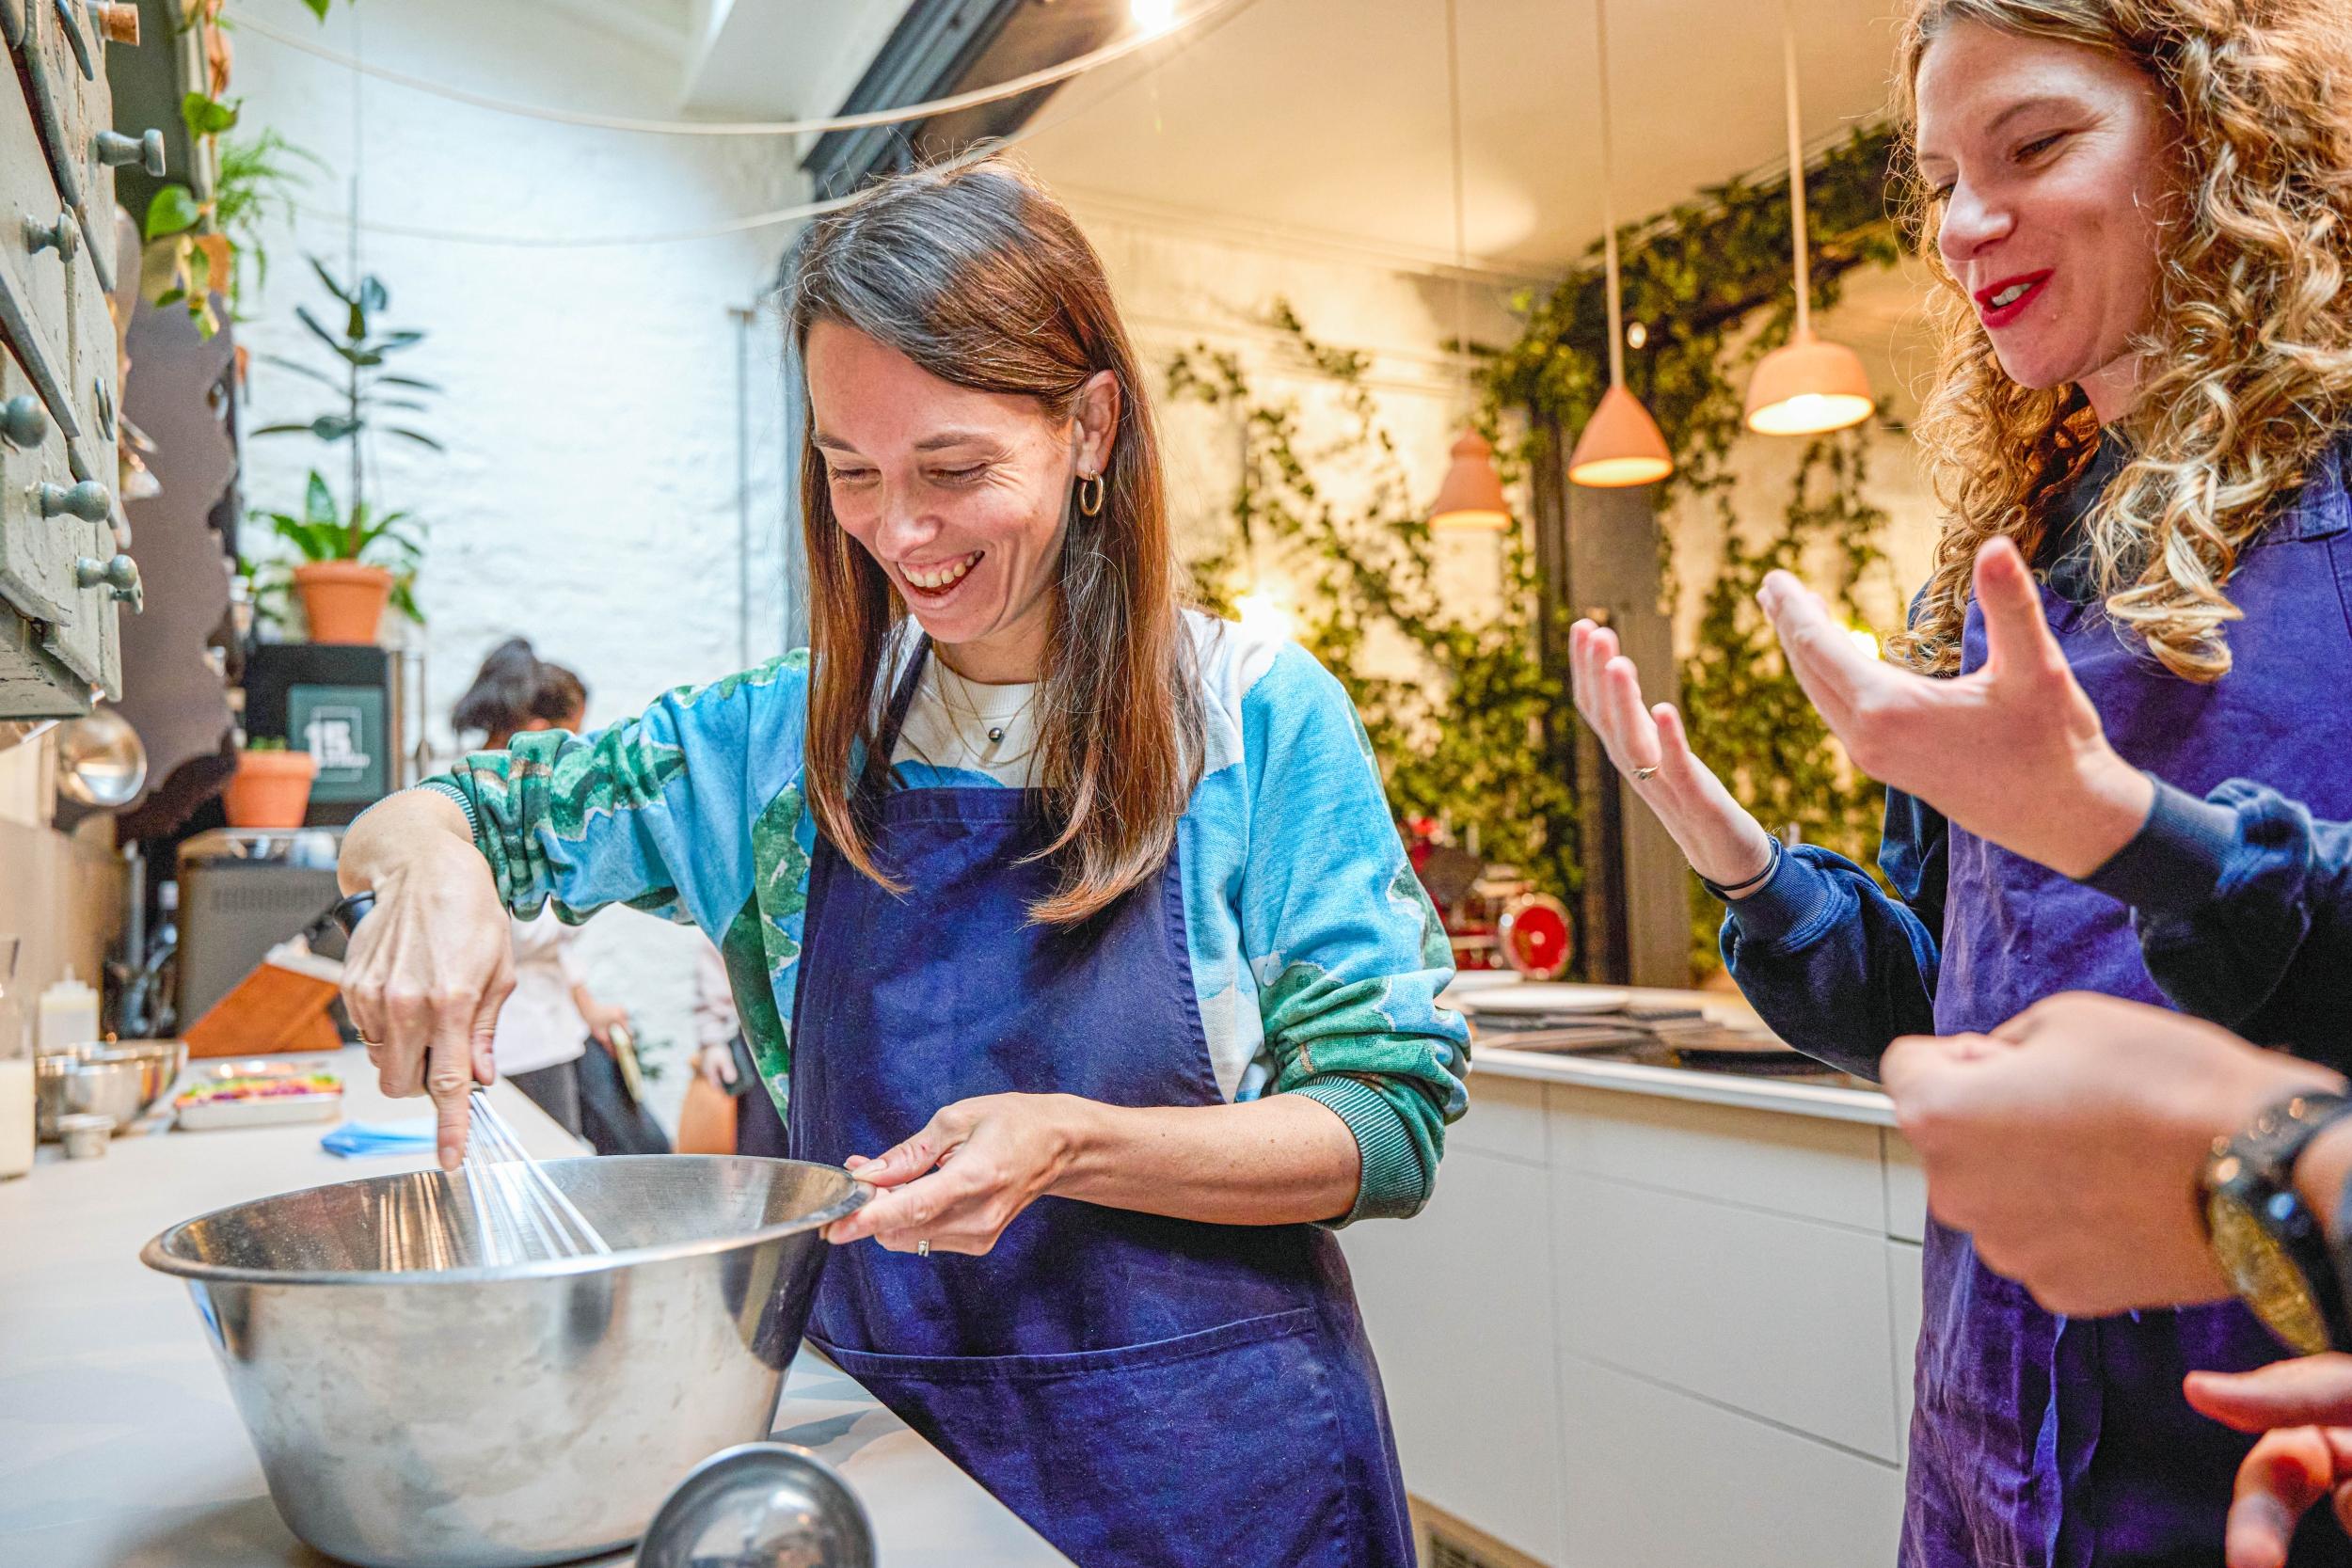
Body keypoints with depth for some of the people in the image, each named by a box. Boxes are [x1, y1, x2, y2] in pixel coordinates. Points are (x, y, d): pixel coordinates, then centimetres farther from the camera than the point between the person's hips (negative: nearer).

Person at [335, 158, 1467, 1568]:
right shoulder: (794, 737, -2)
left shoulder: (1262, 717, -12)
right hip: (894, 1438, 3)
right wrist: (432, 866, -18)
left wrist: (1077, 1145, -27)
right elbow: (416, 822, 7)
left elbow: (1396, 1122, -12)